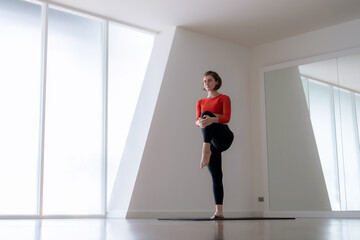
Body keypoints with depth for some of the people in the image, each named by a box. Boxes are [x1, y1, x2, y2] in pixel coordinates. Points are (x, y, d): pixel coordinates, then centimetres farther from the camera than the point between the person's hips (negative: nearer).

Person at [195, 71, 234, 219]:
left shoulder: (224, 99, 6)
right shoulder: (200, 102, 20)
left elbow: (227, 118, -9)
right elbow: (197, 121, 6)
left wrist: (212, 119, -31)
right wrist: (200, 122, -20)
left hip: (223, 137, -4)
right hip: (210, 141, 4)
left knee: (206, 113, -29)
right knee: (215, 176, -2)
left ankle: (206, 151, -45)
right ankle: (219, 211, -2)